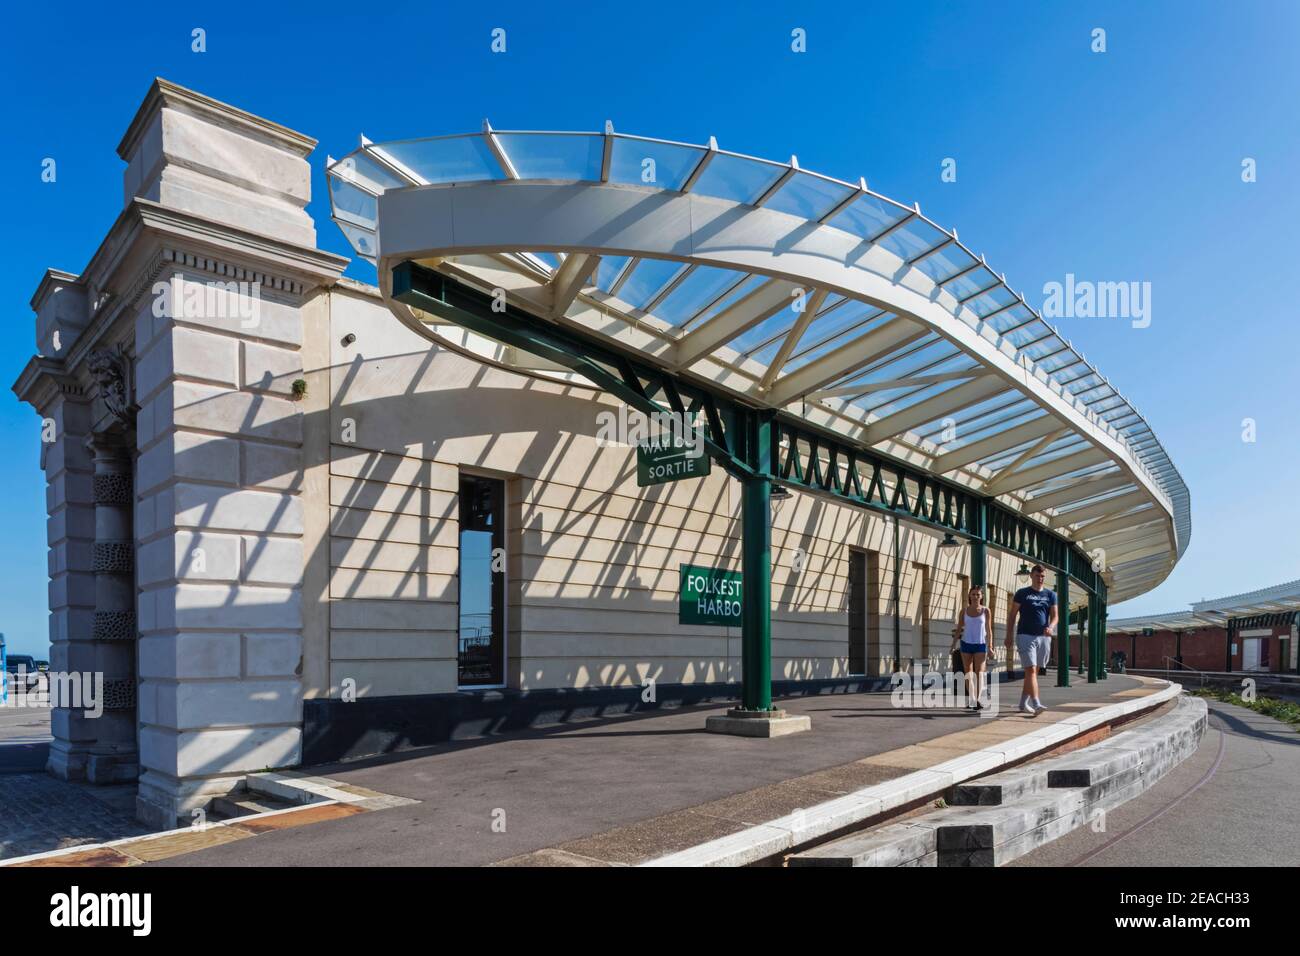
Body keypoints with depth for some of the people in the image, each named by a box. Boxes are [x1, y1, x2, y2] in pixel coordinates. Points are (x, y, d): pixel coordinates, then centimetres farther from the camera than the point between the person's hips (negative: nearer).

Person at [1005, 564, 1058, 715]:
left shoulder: (1050, 595, 11)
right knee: (1031, 670, -14)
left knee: (1033, 671, 10)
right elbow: (1011, 615, 3)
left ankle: (1023, 703, 19)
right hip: (1025, 636, -4)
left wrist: (1051, 627, -17)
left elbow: (1054, 616, 6)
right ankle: (1036, 704, -22)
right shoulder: (1022, 593, 2)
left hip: (1043, 637, 4)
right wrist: (1009, 636, -2)